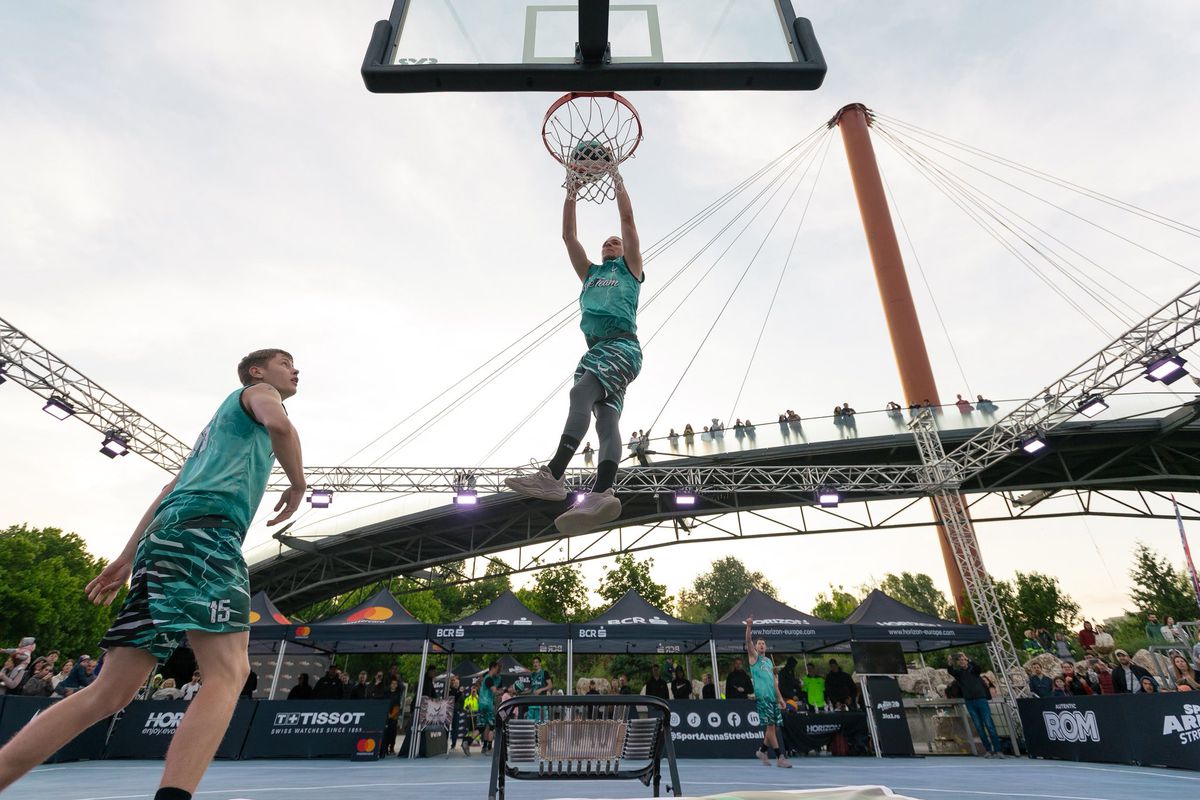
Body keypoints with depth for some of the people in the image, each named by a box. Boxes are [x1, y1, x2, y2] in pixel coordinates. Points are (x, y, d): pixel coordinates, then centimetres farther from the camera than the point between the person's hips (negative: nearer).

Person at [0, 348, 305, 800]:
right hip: (203, 529, -9)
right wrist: (298, 483, 0)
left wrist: (128, 556, 31)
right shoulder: (256, 391, 11)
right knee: (228, 674, -18)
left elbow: (171, 490, 33)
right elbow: (278, 423, -15)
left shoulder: (224, 421, 36)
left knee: (110, 693, 7)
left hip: (166, 534, 10)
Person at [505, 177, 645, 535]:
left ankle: (553, 475, -42)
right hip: (595, 348, 5)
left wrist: (617, 180, 22)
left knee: (581, 392, -29)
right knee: (607, 417, -13)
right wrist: (571, 192, 31)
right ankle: (602, 492, -32)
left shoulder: (629, 269, 22)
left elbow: (628, 219, 15)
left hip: (622, 345, -5)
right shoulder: (590, 273, 34)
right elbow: (568, 235, 31)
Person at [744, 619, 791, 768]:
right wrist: (749, 626, -26)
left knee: (775, 726, 5)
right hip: (761, 697, -7)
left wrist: (780, 697, 15)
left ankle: (762, 750, 23)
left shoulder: (769, 661, 23)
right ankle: (780, 757, -6)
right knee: (770, 725, -10)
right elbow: (748, 642, -12)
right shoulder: (754, 656, 6)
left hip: (773, 697, 7)